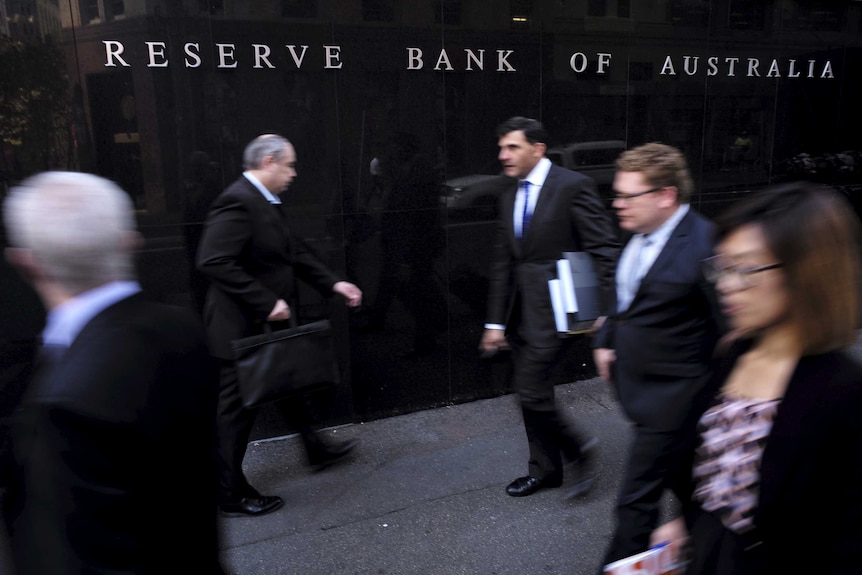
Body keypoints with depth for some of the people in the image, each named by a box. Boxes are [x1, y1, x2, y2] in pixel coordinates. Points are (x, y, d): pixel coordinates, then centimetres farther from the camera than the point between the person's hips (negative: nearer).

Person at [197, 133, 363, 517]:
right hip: (243, 329, -10)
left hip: (268, 326, 10)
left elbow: (293, 251, 15)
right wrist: (267, 303, -28)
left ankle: (315, 448, 47)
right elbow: (214, 262, -31)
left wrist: (333, 283, 8)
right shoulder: (238, 201, -23)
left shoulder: (268, 203, 9)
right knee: (238, 410, 4)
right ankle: (231, 495, 21)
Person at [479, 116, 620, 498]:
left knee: (529, 390, -9)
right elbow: (502, 263, 11)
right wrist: (496, 322, 9)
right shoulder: (509, 197, 11)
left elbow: (604, 251, -13)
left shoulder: (572, 186, -11)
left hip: (552, 308, -8)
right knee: (533, 392, 15)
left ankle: (577, 449, 16)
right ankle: (545, 470, 31)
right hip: (521, 311, 8)